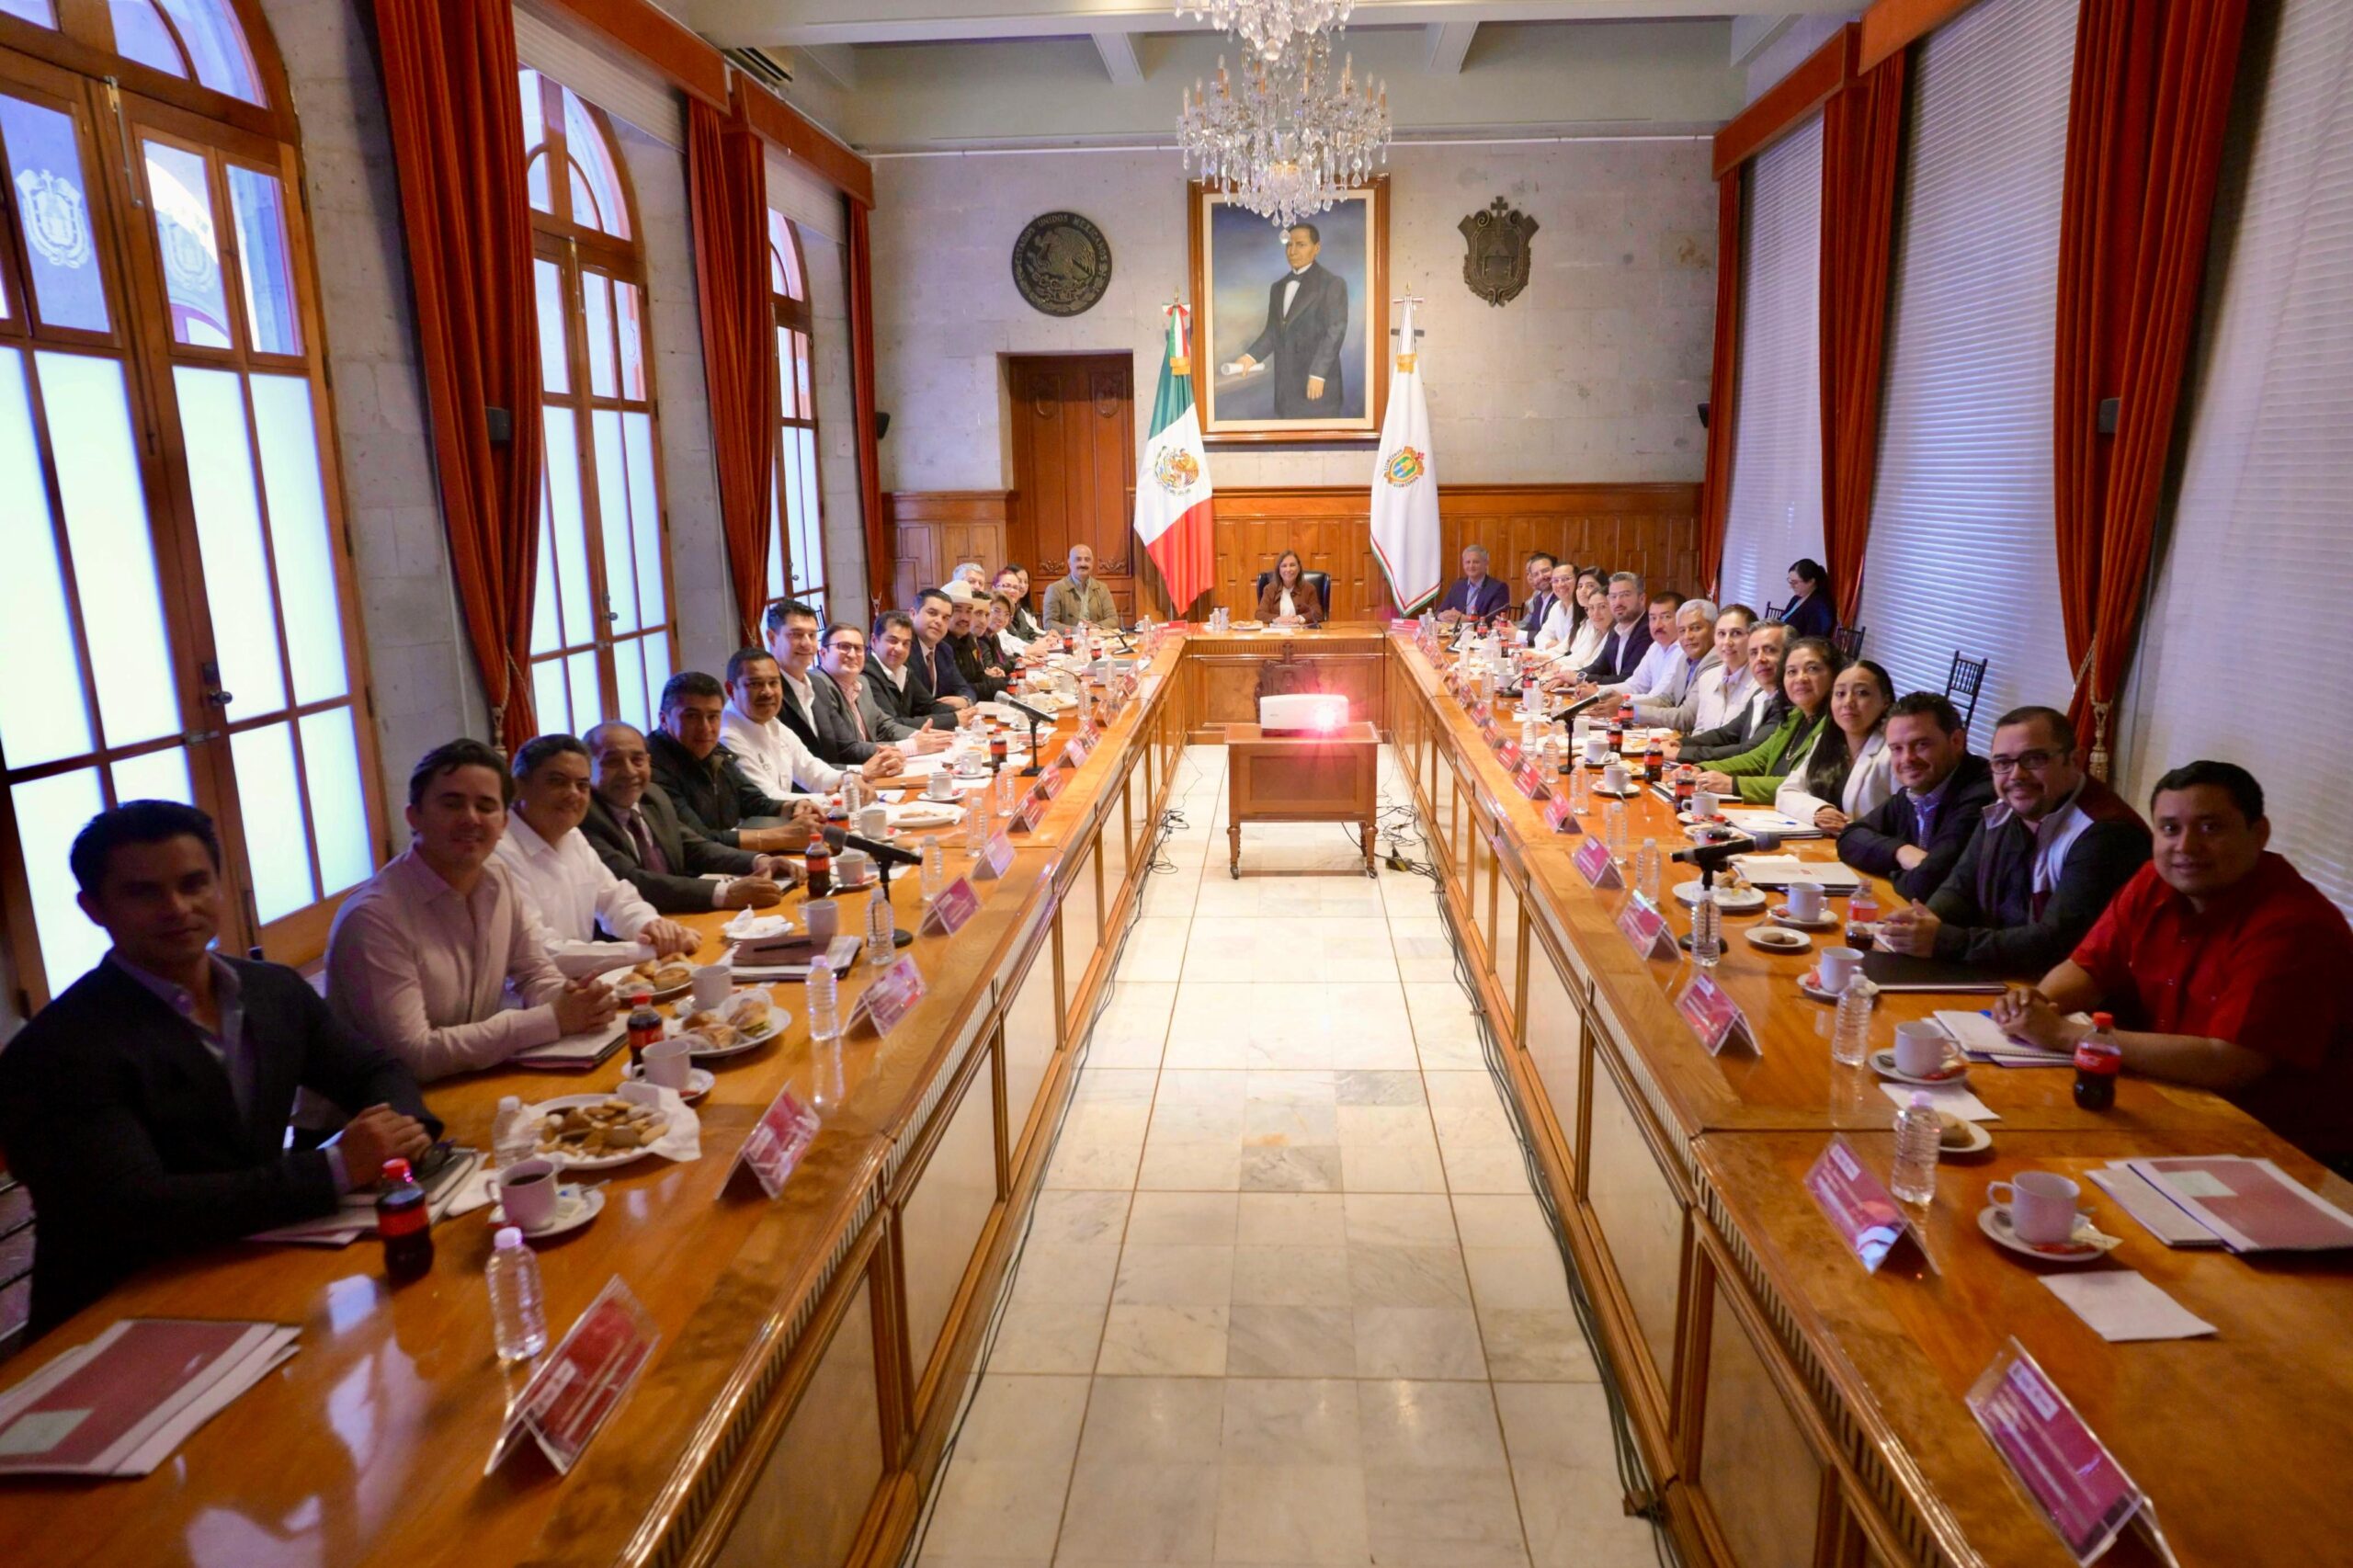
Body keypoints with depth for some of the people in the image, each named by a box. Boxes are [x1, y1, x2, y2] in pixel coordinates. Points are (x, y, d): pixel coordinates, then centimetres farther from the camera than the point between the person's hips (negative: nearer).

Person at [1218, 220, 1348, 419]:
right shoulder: (1278, 287, 20)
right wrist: (1251, 356, -1)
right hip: (1286, 384, 6)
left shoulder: (1332, 283, -2)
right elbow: (1273, 331, 17)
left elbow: (1335, 331, -9)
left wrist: (1317, 374, -17)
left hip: (1318, 383, -6)